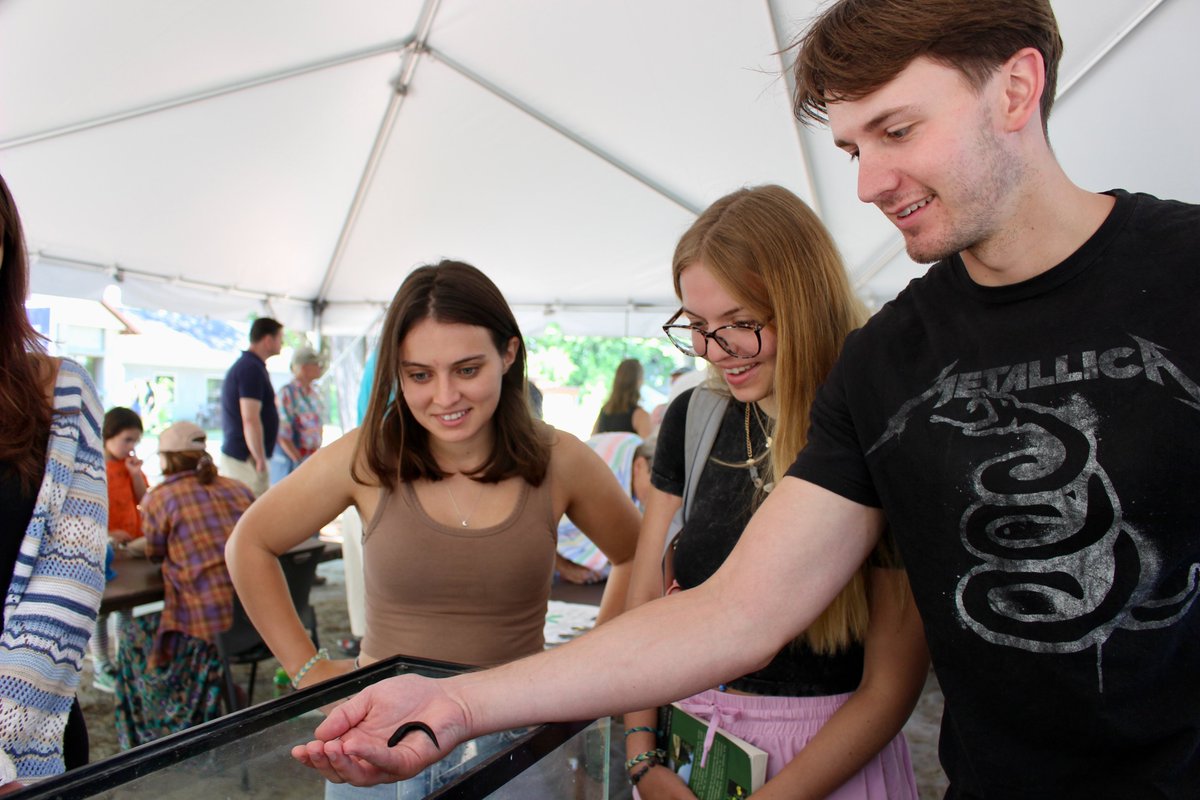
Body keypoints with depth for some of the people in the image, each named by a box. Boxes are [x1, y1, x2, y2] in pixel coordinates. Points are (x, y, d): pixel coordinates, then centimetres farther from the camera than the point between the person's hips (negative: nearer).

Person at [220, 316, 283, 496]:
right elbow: (250, 420, -23)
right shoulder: (252, 369, -16)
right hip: (246, 458, -10)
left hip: (233, 453, 10)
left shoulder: (242, 365, 16)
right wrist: (260, 460, -18)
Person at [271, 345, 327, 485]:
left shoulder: (315, 394, 12)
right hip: (291, 461, -7)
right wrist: (300, 461, -16)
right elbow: (283, 436, -15)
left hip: (314, 459, 7)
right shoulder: (286, 394, -11)